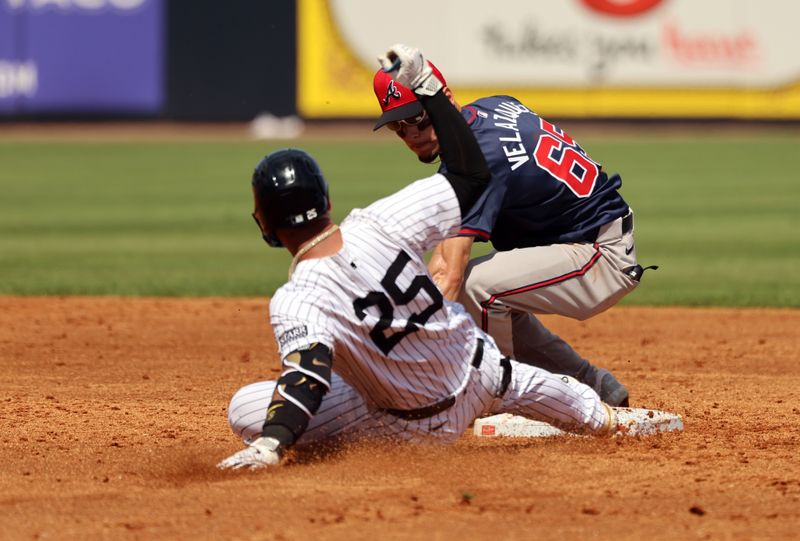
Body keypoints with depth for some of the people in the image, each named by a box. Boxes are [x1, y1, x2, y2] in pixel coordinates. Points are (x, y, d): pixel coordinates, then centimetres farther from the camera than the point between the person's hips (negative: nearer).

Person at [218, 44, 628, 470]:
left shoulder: (294, 302, -28)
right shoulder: (379, 224, -18)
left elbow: (308, 374, -44)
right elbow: (471, 175, -8)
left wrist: (270, 444, -57)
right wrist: (427, 88, -5)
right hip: (482, 378, 5)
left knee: (245, 411, -7)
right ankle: (596, 416, 60)